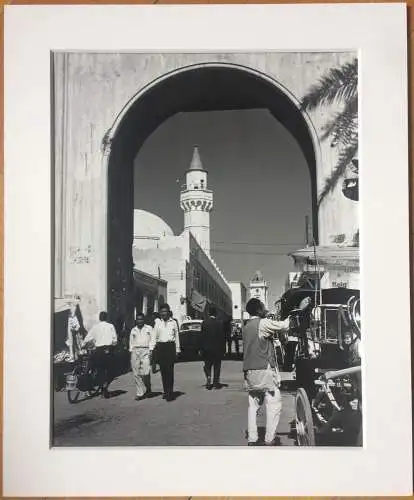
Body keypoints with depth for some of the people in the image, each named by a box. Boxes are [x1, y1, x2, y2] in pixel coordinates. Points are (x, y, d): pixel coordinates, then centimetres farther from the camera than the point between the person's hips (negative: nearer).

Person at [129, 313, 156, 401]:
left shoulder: (149, 328, 10)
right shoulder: (133, 330, 19)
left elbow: (152, 340, 5)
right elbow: (131, 342, 20)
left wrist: (151, 350, -5)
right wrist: (131, 352, 10)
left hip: (145, 350, -3)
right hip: (135, 351, 3)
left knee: (145, 372, -15)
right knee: (136, 374, -3)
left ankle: (148, 390, 6)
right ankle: (140, 393, 2)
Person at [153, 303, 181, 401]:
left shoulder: (173, 322, 6)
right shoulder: (158, 323, 9)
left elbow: (176, 336, 9)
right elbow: (155, 337, 10)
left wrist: (177, 349, 7)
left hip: (170, 346, -2)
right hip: (160, 346, 2)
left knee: (170, 369, -10)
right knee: (163, 370, 5)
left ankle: (170, 392, -10)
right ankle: (165, 391, 14)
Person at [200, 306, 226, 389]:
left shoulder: (204, 322, -5)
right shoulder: (220, 323, -8)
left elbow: (202, 336, -2)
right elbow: (223, 337, -5)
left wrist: (202, 348, 5)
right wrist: (223, 348, 2)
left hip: (207, 348, 1)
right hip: (217, 348, -1)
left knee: (207, 365, 12)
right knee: (217, 365, 10)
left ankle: (208, 378, -8)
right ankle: (216, 382, 10)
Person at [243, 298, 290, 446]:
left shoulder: (247, 326, 14)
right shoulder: (263, 323, -11)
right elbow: (284, 325, -11)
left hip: (249, 371, 8)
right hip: (264, 370, -8)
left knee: (253, 405, 13)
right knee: (274, 405, -1)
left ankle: (252, 438, 13)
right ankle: (269, 439, 0)